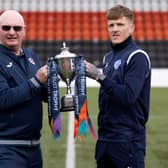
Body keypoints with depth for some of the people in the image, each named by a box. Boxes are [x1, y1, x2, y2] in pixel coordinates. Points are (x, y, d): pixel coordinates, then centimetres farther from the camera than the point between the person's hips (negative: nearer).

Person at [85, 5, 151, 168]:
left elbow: (129, 96, -21)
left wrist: (100, 76, -19)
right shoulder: (108, 57, 15)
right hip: (105, 137, 8)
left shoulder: (137, 57, -9)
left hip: (128, 140, -8)